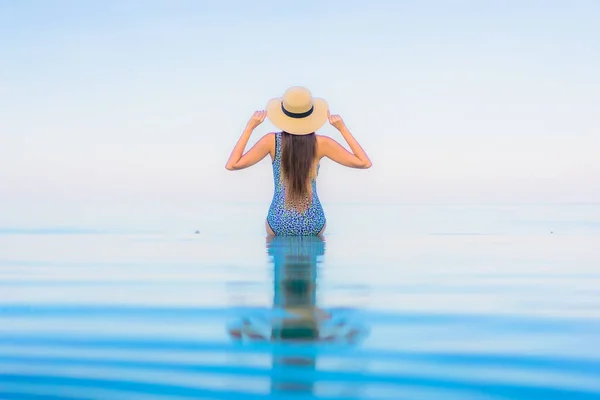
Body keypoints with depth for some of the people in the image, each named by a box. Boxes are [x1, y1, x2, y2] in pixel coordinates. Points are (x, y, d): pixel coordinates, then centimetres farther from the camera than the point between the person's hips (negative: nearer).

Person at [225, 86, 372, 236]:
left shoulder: (272, 141, -15)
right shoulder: (321, 143, -14)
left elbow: (231, 165, -11)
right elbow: (365, 163, -7)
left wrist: (249, 127, -8)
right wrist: (343, 129, -4)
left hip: (279, 223, 0)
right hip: (314, 224, 0)